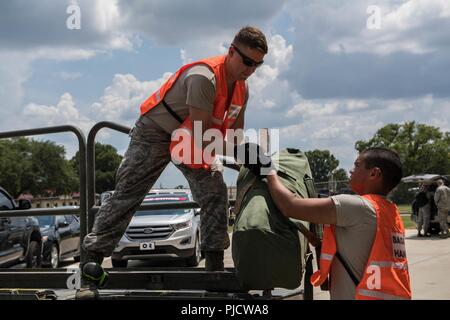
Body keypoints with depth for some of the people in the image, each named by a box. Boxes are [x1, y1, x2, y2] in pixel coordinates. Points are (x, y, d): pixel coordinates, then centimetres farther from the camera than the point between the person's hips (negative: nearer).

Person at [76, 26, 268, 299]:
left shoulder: (242, 87, -3)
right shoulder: (204, 77, -32)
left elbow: (235, 131, 7)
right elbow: (201, 137, -33)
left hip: (198, 141, 8)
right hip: (155, 132, -8)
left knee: (216, 194, -5)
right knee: (126, 196, -9)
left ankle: (215, 266, 3)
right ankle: (90, 266, -6)